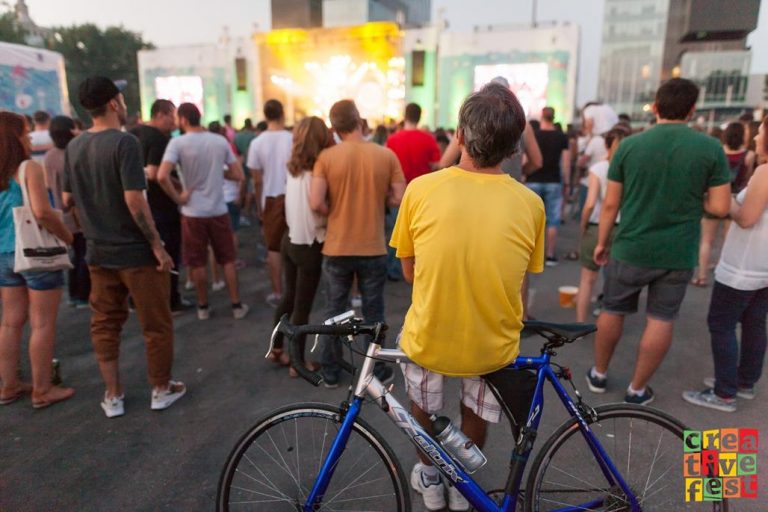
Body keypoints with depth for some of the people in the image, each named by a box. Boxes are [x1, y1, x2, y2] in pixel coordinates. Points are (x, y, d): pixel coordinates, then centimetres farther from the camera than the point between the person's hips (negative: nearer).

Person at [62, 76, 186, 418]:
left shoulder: (74, 146, 6)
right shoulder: (124, 142, -16)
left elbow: (68, 200, 11)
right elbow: (134, 200, -22)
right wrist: (157, 244, -16)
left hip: (98, 252, 7)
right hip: (135, 251, -6)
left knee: (105, 324, 16)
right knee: (156, 324, 9)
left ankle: (113, 396, 25)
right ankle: (161, 390, 22)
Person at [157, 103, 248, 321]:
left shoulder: (178, 143, -10)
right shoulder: (220, 141, 0)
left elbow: (162, 176, -22)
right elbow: (239, 175, 2)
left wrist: (178, 198, -9)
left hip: (193, 213, -2)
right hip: (219, 210, 2)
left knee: (197, 263, 11)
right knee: (228, 260, 12)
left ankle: (203, 307, 22)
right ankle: (237, 305, 16)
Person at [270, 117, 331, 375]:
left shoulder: (294, 170, 3)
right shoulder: (316, 174, -20)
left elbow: (303, 207, 5)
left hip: (290, 240, 7)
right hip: (309, 245, -7)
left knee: (289, 297, 22)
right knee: (303, 305, 5)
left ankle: (277, 349, 35)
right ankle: (298, 362, 18)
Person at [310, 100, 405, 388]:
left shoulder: (326, 157, -8)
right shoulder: (386, 155, -6)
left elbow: (316, 203, -15)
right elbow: (399, 199, -4)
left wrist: (334, 213, 5)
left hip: (337, 248, 0)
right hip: (373, 248, 0)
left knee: (335, 313, 14)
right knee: (373, 313, 15)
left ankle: (330, 373, 26)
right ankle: (378, 371, 27)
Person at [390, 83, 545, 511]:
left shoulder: (420, 190, -15)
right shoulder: (530, 204, -13)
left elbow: (410, 272, -3)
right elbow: (521, 283, -1)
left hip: (428, 340, 0)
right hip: (494, 346, 1)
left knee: (423, 407, 32)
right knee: (476, 412, 32)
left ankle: (430, 478, 51)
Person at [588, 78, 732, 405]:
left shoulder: (629, 145, -6)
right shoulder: (711, 148, -6)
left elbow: (610, 203, -4)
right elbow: (720, 207, -7)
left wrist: (602, 242, 8)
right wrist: (690, 198, 12)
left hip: (630, 250, 0)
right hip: (678, 255, 0)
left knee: (612, 311, 16)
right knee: (661, 320, 12)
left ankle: (599, 375, 31)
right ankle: (637, 389, 23)